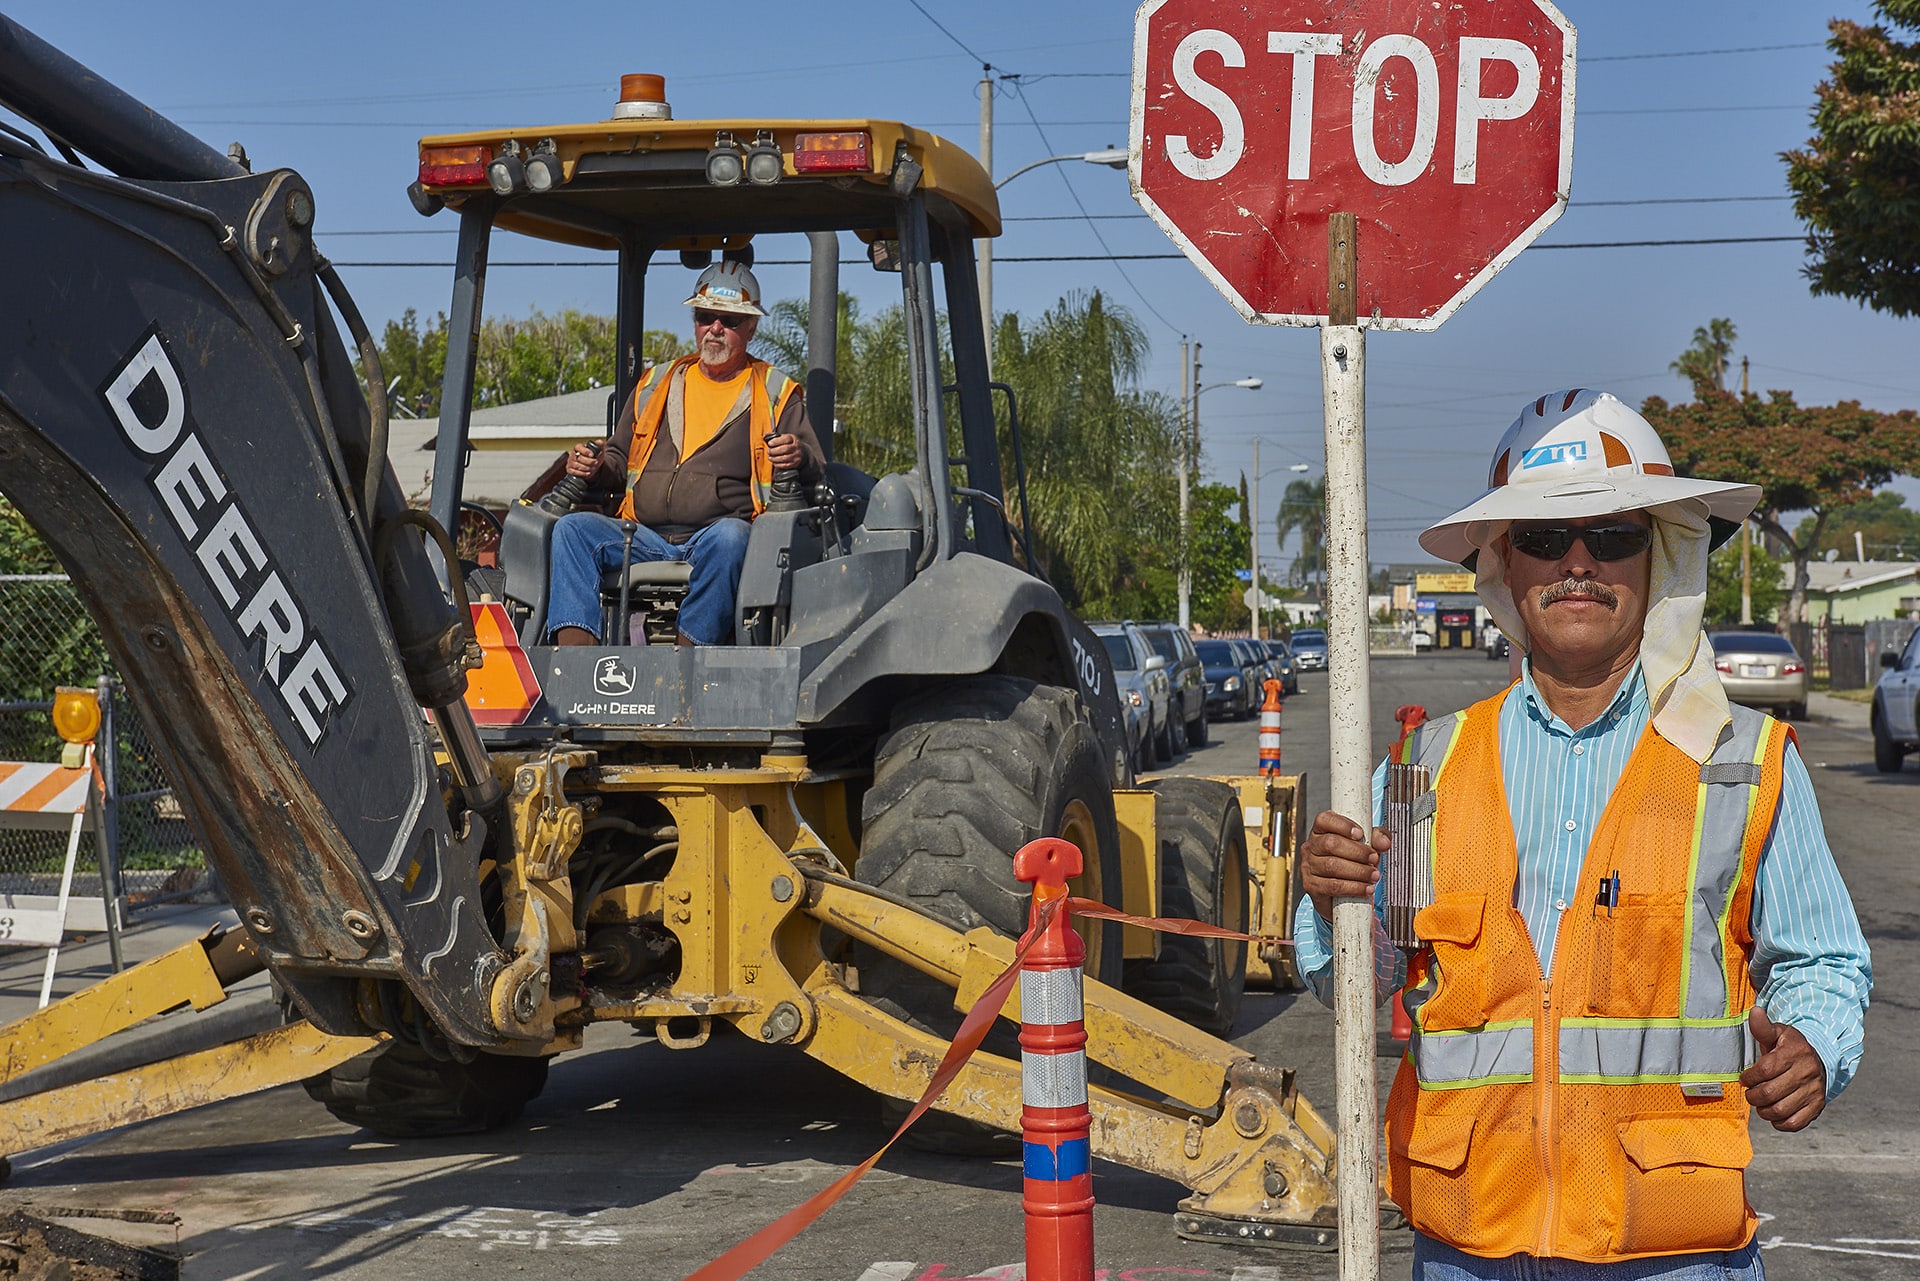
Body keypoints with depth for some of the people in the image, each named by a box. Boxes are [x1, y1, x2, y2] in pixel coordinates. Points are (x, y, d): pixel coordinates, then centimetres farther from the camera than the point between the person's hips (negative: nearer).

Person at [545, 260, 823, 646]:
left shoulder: (776, 393, 14)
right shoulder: (655, 385, 24)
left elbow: (815, 470, 9)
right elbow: (620, 457, 31)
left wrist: (799, 459, -16)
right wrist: (595, 466, 7)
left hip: (715, 540, -4)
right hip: (643, 540, 4)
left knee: (730, 536, -38)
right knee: (574, 528, -21)